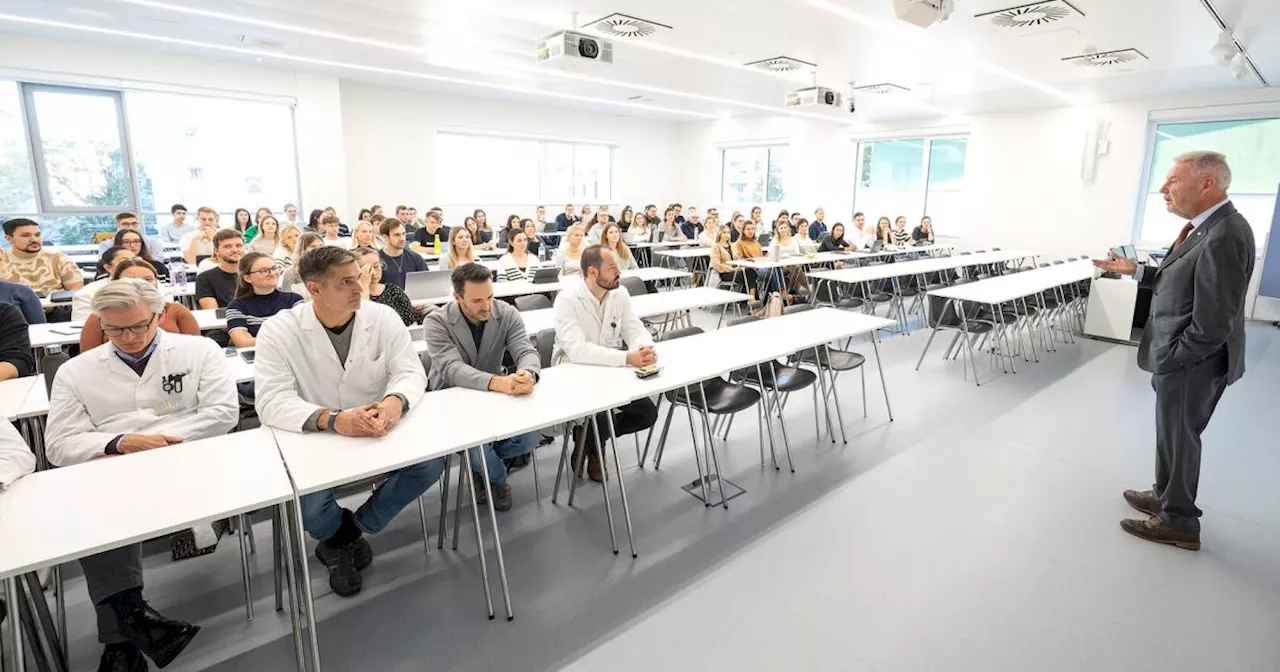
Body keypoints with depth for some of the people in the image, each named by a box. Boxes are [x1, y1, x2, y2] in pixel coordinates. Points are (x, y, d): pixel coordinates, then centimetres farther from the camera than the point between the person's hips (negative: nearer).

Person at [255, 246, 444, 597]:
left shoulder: (384, 318, -6)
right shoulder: (278, 331, -12)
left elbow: (411, 372, -9)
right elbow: (271, 402, -21)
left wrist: (396, 400, -35)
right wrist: (332, 420, -40)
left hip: (379, 434, 2)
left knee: (432, 461, -21)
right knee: (308, 507, -28)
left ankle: (345, 535, 3)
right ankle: (342, 534, 15)